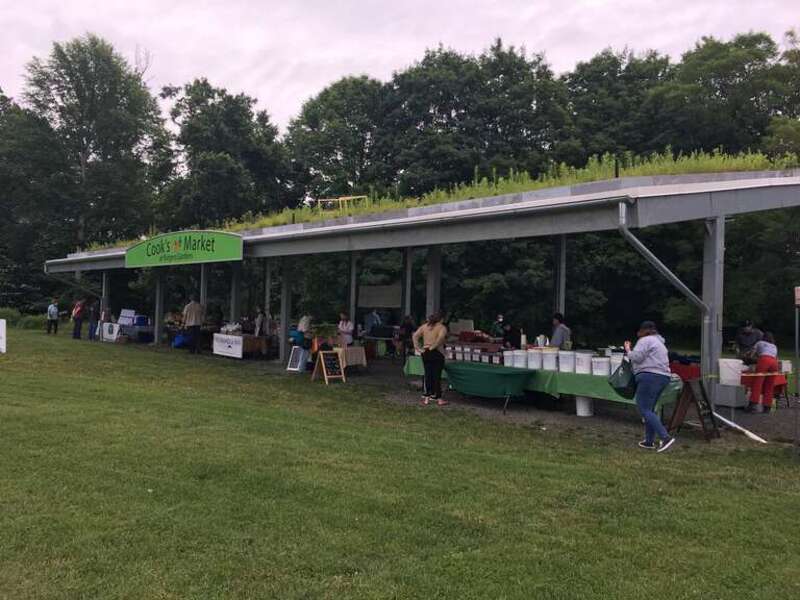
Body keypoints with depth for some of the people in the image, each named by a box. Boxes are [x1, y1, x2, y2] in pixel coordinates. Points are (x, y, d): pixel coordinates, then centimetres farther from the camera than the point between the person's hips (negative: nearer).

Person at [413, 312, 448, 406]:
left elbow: (414, 336, 3)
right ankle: (439, 399, 7)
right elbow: (440, 338, -24)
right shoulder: (442, 327, -5)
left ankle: (426, 398, 12)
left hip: (425, 353, 5)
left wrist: (418, 348, 0)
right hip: (437, 353, -5)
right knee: (437, 376, 1)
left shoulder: (424, 326, 11)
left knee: (428, 375, 10)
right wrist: (433, 347, -15)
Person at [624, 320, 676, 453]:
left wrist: (628, 350, 4)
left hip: (649, 377, -10)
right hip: (663, 377, 10)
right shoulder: (659, 342, 26)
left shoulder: (645, 340, -4)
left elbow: (636, 357, -14)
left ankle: (666, 437, -20)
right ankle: (649, 441, 17)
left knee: (644, 410, -11)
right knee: (649, 409, 16)